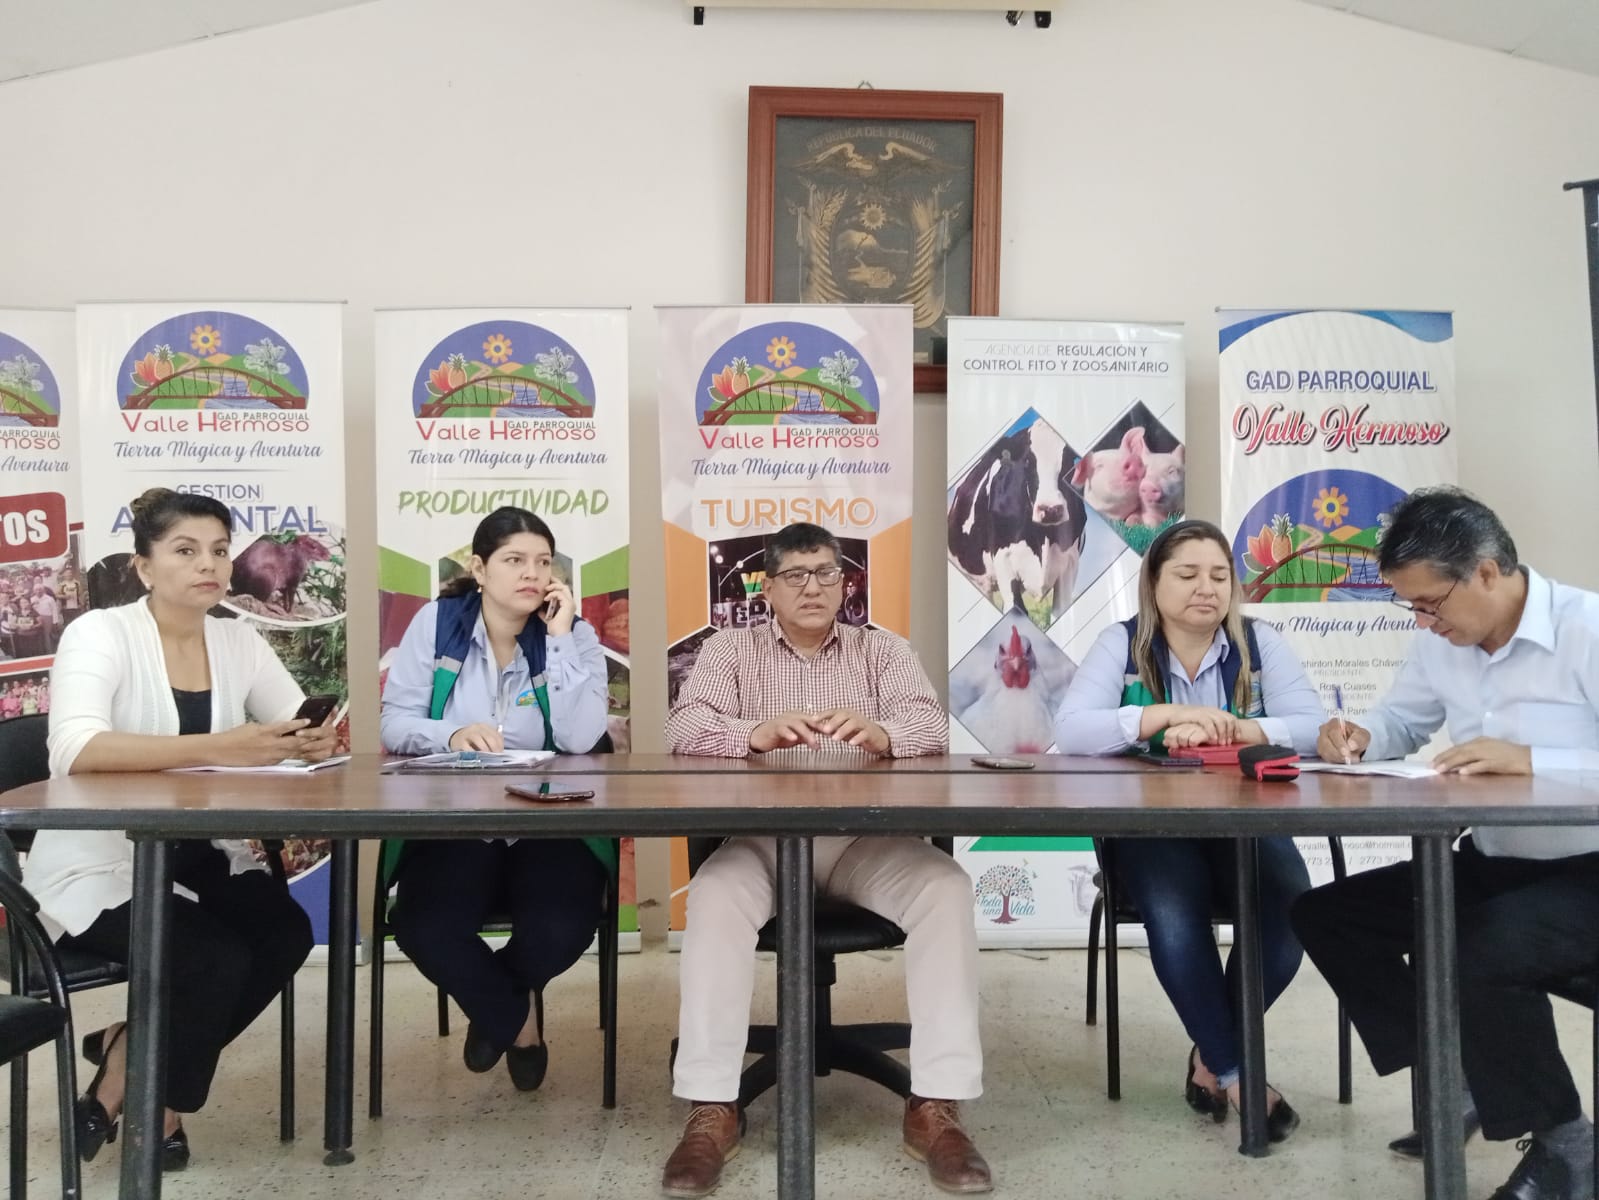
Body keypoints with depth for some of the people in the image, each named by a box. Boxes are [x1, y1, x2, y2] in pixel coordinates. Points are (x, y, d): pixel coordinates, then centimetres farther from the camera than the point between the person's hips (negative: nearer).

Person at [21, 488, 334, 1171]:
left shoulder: (239, 642, 6)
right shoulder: (100, 634, -12)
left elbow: (305, 728, 0)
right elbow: (75, 749, -29)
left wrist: (313, 742, -26)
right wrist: (218, 747, -39)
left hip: (198, 857, 6)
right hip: (97, 866, -5)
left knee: (286, 932, -19)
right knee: (217, 959, -25)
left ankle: (131, 1051, 5)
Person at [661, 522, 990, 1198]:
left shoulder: (881, 649, 12)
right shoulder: (732, 649, 10)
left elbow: (932, 728, -4)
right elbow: (684, 729, -6)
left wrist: (881, 734, -29)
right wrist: (756, 733, -29)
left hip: (865, 840, 1)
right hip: (763, 836, -1)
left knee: (946, 887, -27)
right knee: (715, 896, -32)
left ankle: (936, 1106, -22)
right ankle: (711, 1109, -24)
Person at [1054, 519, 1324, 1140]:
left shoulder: (1262, 644, 4)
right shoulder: (1120, 645, 0)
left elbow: (1313, 728, -8)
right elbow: (1070, 730, -14)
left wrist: (1221, 730, -25)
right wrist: (1168, 715, -27)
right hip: (1151, 826, -2)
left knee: (1292, 910, -27)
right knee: (1174, 914, -32)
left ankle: (1212, 1053, -2)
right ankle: (1235, 1071, -11)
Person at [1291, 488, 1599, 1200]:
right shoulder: (1440, 641, 3)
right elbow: (1403, 721, 17)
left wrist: (1530, 761, -36)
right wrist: (1360, 735, -5)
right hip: (1491, 865, 8)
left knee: (1480, 954, -35)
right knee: (1325, 915, 2)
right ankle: (1453, 1079, 15)